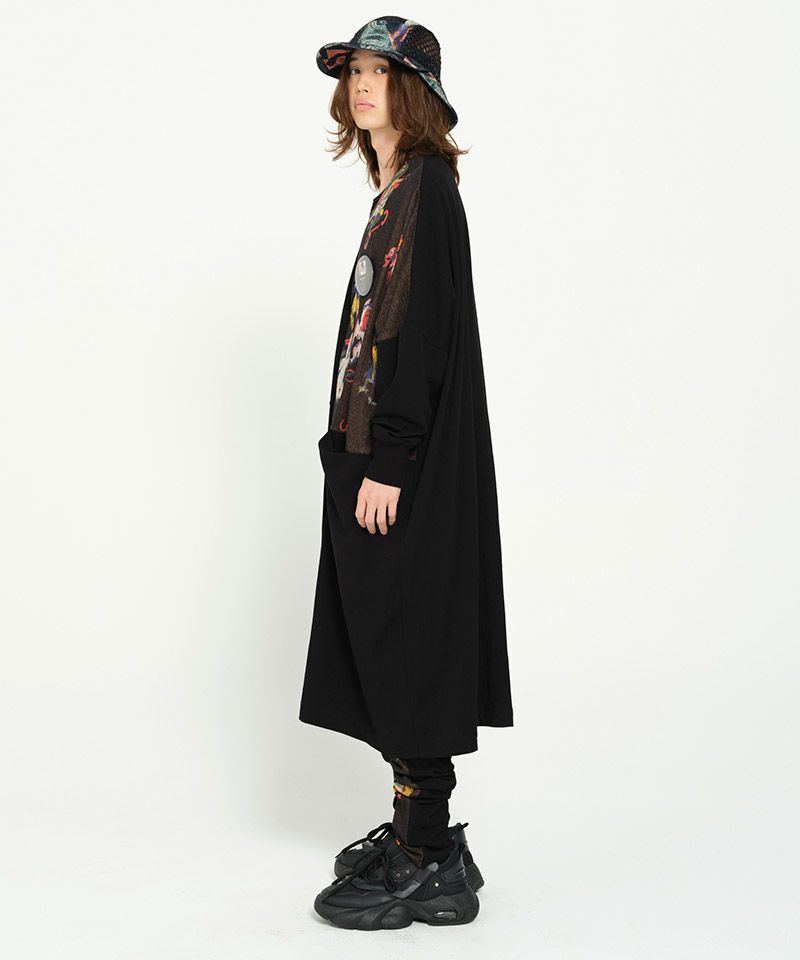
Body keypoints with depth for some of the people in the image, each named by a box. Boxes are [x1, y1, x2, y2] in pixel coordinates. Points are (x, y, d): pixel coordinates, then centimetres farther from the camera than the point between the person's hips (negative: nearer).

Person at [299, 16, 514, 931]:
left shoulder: (427, 189, -11)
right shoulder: (398, 191, 17)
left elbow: (422, 335, -19)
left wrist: (387, 464, -21)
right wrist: (368, 458, 16)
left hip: (408, 461, -10)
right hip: (380, 452, 10)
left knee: (406, 645, -5)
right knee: (386, 645, 13)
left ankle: (428, 865, 5)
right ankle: (417, 830, 24)